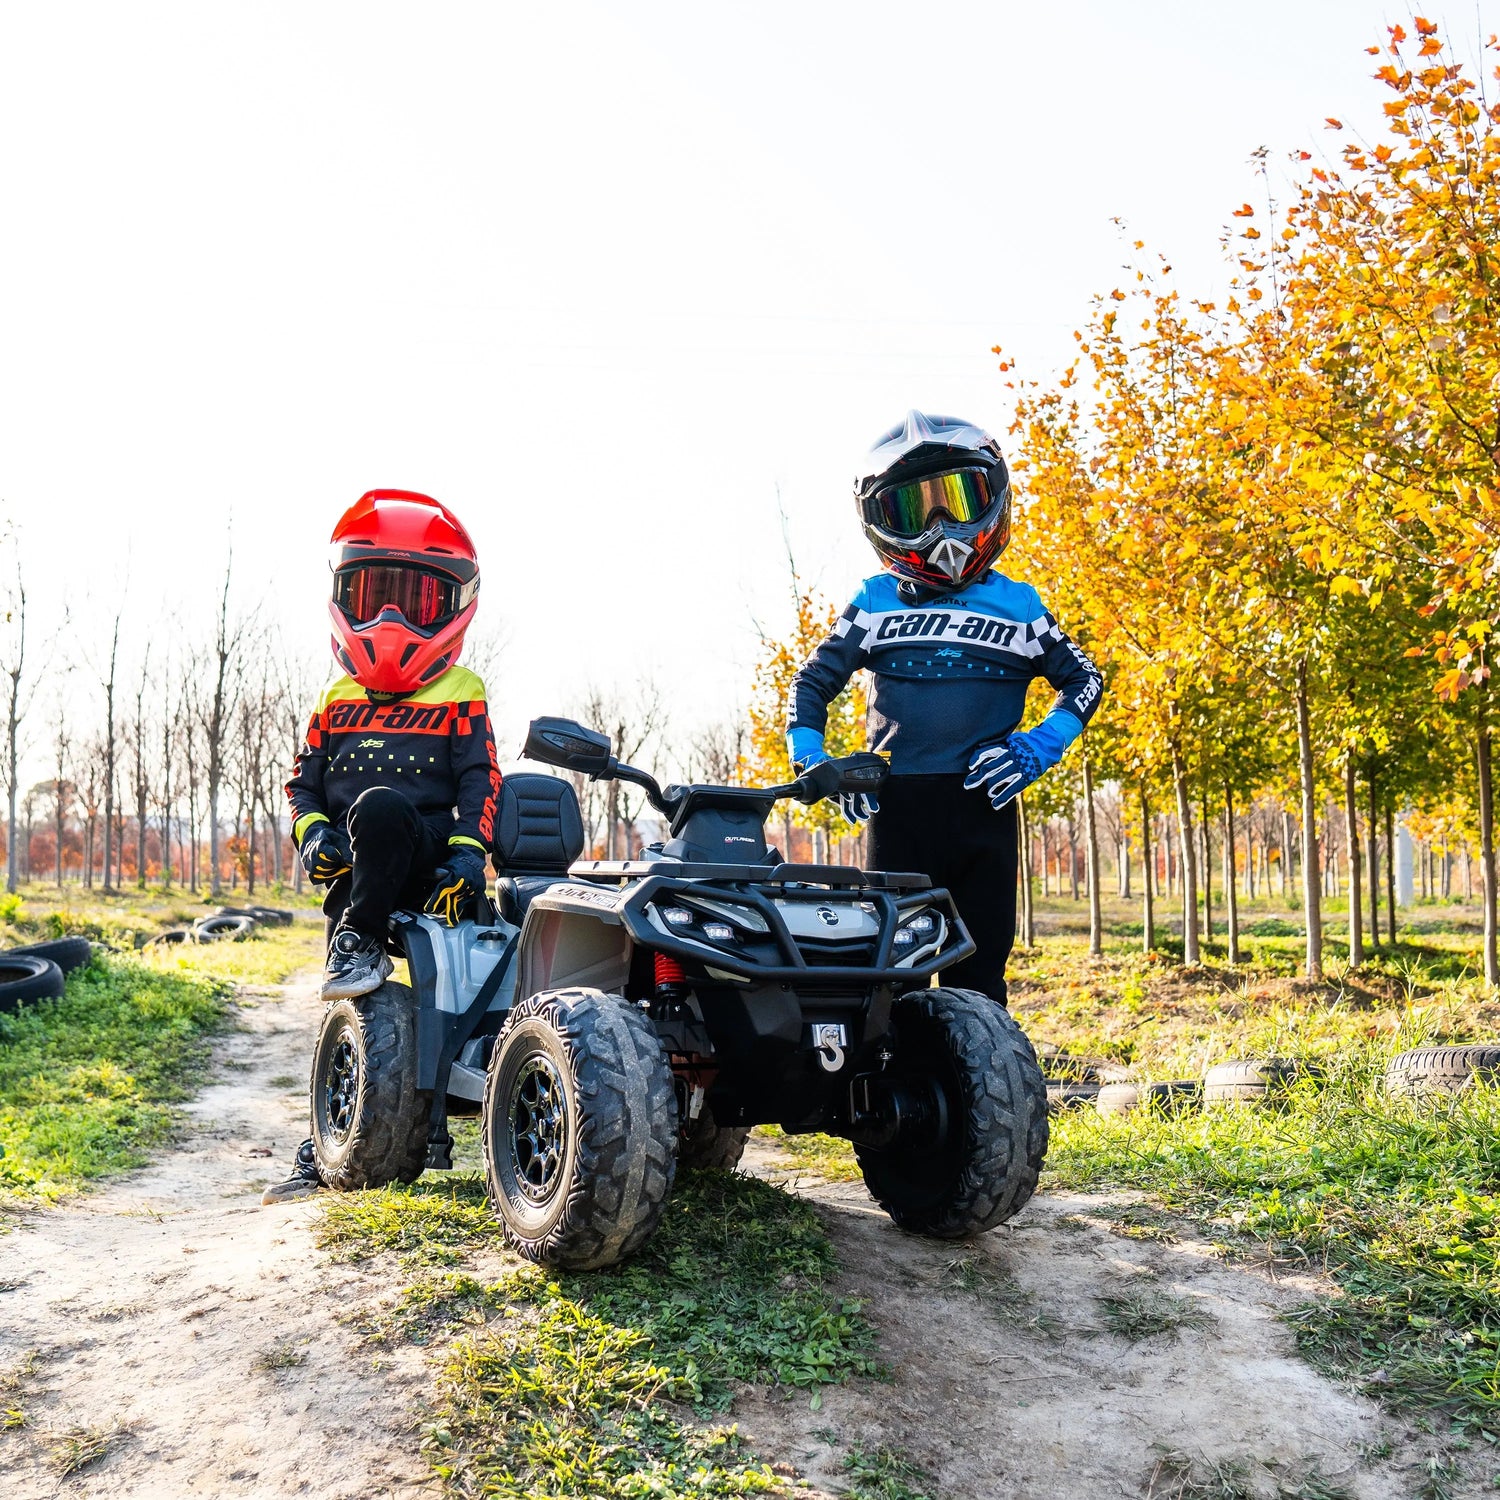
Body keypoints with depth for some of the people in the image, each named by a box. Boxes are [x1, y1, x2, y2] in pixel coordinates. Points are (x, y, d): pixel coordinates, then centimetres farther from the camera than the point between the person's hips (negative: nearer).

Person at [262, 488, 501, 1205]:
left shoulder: (461, 695, 10)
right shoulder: (337, 697, 21)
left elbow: (480, 781, 1)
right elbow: (302, 782, 18)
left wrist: (467, 852, -16)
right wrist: (312, 831, -4)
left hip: (426, 853, -3)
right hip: (353, 865, 3)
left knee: (380, 803, -37)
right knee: (350, 1010, -3)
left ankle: (361, 941, -25)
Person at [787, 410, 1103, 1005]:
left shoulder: (1019, 606, 10)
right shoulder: (875, 603, 8)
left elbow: (1082, 678, 17)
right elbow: (813, 681, 14)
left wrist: (1041, 745, 0)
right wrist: (812, 761, -2)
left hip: (985, 807, 1)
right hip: (897, 807, 0)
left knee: (978, 975, 4)